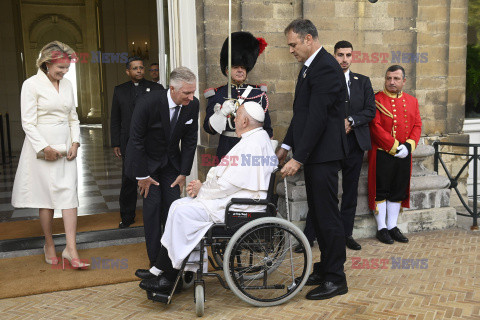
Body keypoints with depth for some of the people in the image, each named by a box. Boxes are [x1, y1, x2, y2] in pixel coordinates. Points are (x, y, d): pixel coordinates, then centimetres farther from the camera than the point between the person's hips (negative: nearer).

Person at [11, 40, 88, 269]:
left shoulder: (67, 85, 11)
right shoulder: (32, 85, -7)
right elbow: (28, 123, -10)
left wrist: (75, 142, 2)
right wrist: (45, 148, -15)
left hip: (66, 149, 5)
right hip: (42, 149, -5)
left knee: (69, 195, -3)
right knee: (46, 197, 3)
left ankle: (71, 250, -2)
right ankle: (49, 245, 19)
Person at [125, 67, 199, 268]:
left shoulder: (192, 105, -14)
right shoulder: (148, 103, -28)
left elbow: (190, 140, -3)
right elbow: (136, 140, -20)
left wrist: (184, 173, -5)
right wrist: (142, 175, -17)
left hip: (171, 161, 4)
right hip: (146, 160, -3)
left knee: (173, 205, -3)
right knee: (153, 203, -7)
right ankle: (155, 258, 5)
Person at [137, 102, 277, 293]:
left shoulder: (254, 144, -17)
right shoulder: (253, 139, 17)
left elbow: (230, 183, -21)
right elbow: (226, 175, 17)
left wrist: (202, 189, -6)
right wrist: (203, 186, 3)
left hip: (240, 207, -11)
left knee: (183, 212, -18)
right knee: (179, 205, 4)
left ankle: (169, 278, -8)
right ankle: (161, 269, 4)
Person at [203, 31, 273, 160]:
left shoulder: (259, 92, 7)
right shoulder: (217, 95, 1)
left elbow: (267, 127, 12)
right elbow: (208, 128, -3)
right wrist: (222, 113, -20)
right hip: (228, 151, -2)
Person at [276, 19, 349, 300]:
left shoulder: (326, 68, -16)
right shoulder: (310, 67, 16)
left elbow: (317, 117, -22)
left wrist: (298, 159, -22)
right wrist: (287, 146, 16)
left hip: (324, 154, -10)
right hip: (312, 152, 10)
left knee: (327, 214, -2)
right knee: (317, 213, 15)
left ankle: (335, 279, 10)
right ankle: (326, 267, 28)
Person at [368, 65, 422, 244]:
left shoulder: (412, 101, 12)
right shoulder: (376, 100, -5)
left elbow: (417, 126, 8)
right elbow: (376, 127, -12)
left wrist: (408, 146, -9)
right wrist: (394, 147, -16)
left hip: (404, 156, 5)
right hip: (382, 155, -5)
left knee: (398, 192, 10)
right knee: (381, 192, 1)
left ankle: (392, 227, 21)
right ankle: (381, 228, 11)